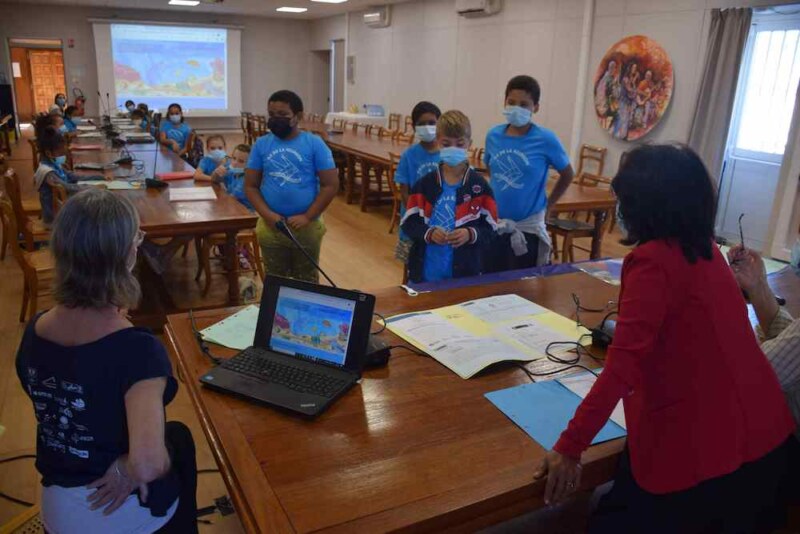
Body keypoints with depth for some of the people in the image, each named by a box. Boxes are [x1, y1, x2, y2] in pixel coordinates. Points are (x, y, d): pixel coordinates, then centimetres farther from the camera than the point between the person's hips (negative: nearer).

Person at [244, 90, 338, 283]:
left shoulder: (314, 144, -6)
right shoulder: (261, 144, 1)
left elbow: (331, 184, -8)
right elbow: (250, 186, 3)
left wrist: (308, 217, -13)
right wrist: (267, 214, -12)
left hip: (306, 226, -2)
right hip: (271, 226, 2)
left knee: (306, 281, 13)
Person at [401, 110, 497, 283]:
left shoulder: (480, 186, -2)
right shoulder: (425, 184, 2)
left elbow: (490, 230, -1)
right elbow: (408, 223, 1)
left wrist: (471, 234, -22)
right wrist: (429, 233, -18)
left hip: (466, 273, -1)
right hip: (426, 271, 1)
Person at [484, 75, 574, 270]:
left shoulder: (546, 140, -11)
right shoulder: (493, 135, 0)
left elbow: (567, 175, 3)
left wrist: (547, 205, 3)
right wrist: (500, 196, 8)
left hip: (528, 227, -3)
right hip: (495, 225, 3)